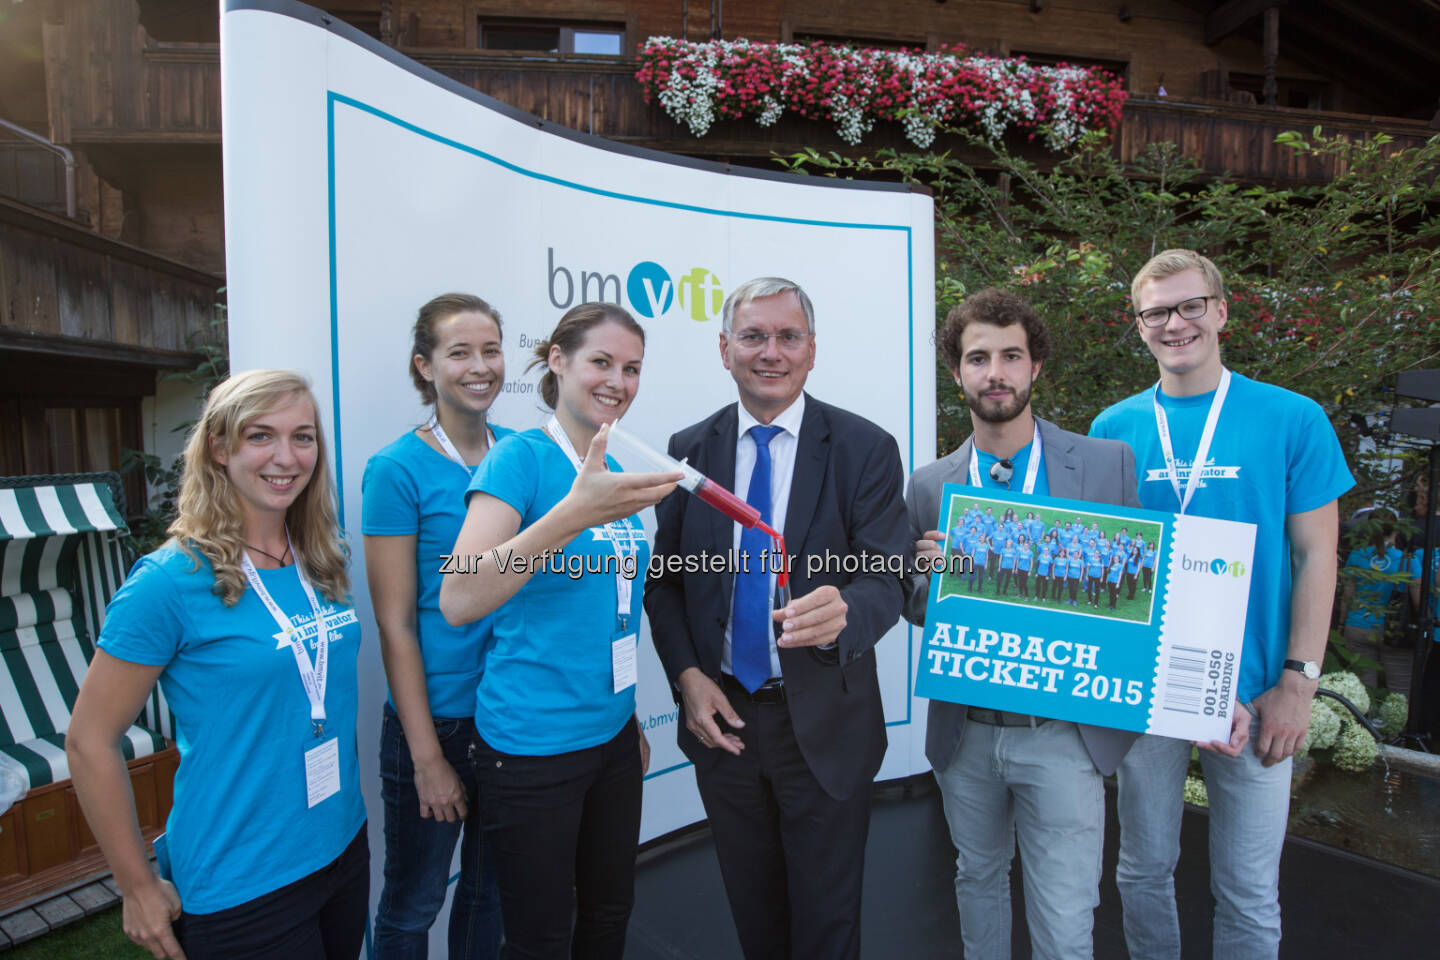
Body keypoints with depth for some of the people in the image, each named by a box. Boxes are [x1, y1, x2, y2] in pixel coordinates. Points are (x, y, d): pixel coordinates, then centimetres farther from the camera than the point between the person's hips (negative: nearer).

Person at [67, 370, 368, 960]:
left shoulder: (322, 566, -1)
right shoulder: (172, 579, -17)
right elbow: (89, 741, -11)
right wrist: (138, 888, -7)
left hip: (344, 848, 6)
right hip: (239, 888, -5)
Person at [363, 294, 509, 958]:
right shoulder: (397, 470, -12)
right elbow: (395, 623, -12)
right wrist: (427, 755, -11)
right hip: (437, 721, -4)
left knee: (490, 889, 23)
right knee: (411, 905, 16)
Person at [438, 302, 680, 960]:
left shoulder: (616, 469, 6)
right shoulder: (522, 457, -15)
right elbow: (458, 600, -27)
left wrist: (629, 721, 17)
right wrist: (576, 513, -37)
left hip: (611, 730, 7)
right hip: (533, 746, -6)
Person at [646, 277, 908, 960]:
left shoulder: (866, 449, -8)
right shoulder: (688, 451, 0)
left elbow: (885, 579, -14)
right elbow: (663, 577, 5)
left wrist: (842, 610, -37)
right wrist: (687, 675, -8)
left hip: (824, 724, -2)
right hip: (722, 717, 3)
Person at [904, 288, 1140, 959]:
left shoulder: (1108, 463, -4)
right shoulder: (929, 486, 0)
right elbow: (914, 607, 5)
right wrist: (933, 574, -17)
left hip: (1064, 732, -2)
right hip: (965, 731, 2)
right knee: (977, 880, 23)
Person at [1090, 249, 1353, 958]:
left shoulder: (1293, 420, -3)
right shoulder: (1114, 429, 0)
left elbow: (1316, 556, -2)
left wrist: (1298, 683, -7)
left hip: (1257, 691, -1)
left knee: (1249, 894, 12)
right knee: (1143, 872, 17)